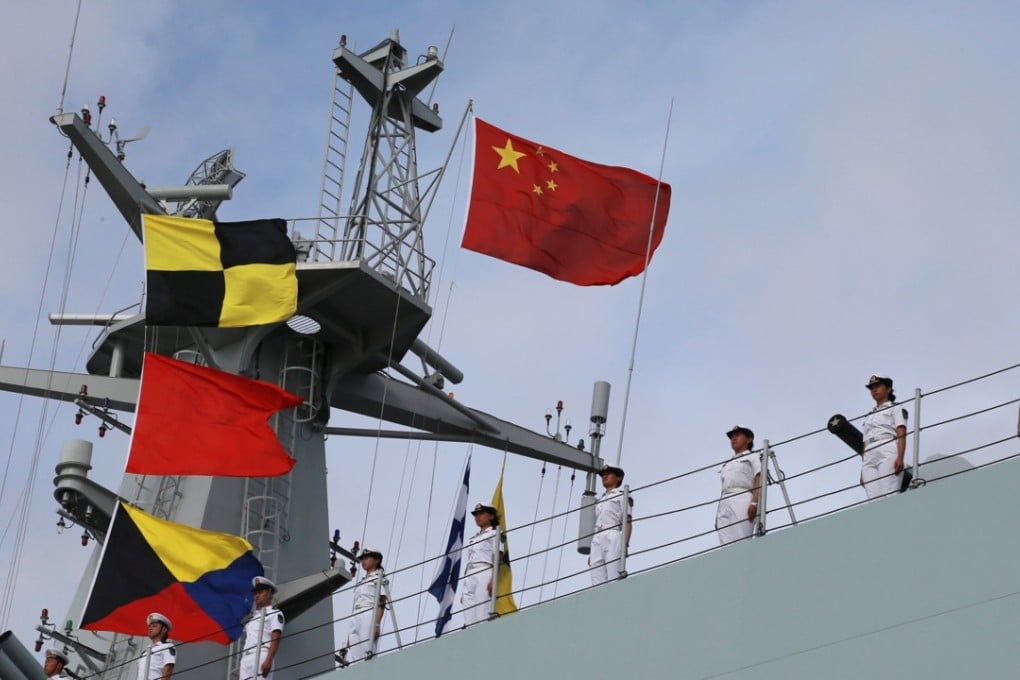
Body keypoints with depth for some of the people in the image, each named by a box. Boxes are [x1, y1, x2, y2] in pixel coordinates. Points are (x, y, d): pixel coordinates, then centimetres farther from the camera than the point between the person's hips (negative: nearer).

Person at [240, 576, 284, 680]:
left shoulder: (274, 613, 6)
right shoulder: (253, 616, 29)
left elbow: (275, 639, -7)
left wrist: (268, 660, -21)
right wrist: (241, 670, 20)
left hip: (262, 656, -8)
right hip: (246, 659, 8)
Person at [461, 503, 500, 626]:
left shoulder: (494, 533, 8)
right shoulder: (473, 539, 28)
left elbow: (497, 558, -4)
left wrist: (493, 580, -18)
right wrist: (464, 589, 16)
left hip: (485, 573, -7)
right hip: (469, 577, 7)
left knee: (482, 616, -18)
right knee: (469, 619, -5)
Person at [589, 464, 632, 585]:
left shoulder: (622, 496, 11)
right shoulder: (599, 502, 30)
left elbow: (628, 522, 0)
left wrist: (625, 545, -15)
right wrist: (591, 553, 16)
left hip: (613, 537, -6)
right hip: (597, 540, 6)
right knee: (597, 582, -7)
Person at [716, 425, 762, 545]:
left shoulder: (753, 458, 15)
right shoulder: (726, 464, 33)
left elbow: (759, 482, 0)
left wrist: (754, 503, -17)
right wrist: (718, 515, 14)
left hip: (743, 500, -6)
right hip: (724, 504, 6)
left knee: (741, 542, -22)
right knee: (726, 543, -11)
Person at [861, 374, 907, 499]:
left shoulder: (895, 409, 15)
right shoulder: (869, 417, 31)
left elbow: (902, 435, 0)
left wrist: (900, 458, -16)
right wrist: (862, 471, 14)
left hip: (888, 452, -5)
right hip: (869, 457, 5)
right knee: (873, 497, -13)